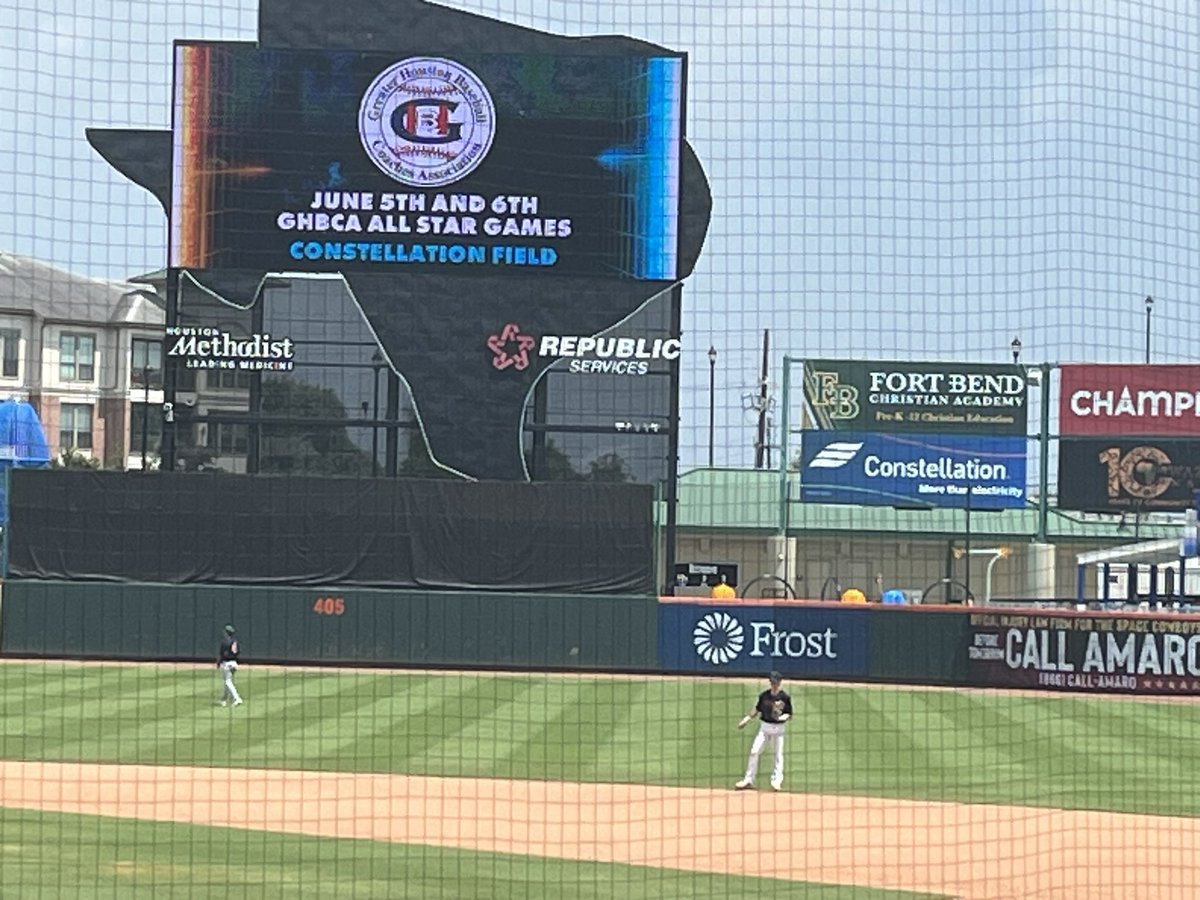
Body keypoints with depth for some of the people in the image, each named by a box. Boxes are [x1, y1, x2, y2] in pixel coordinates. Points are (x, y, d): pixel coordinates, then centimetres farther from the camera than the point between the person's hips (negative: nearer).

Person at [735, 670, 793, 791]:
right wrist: (747, 719, 9)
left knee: (778, 754, 1)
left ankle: (777, 780, 12)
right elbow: (757, 709, 14)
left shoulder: (785, 697, -5)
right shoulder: (764, 695, 3)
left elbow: (789, 715, -2)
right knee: (754, 751, -5)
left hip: (778, 728, -2)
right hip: (765, 727, 2)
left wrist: (783, 717, -22)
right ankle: (749, 780, 2)